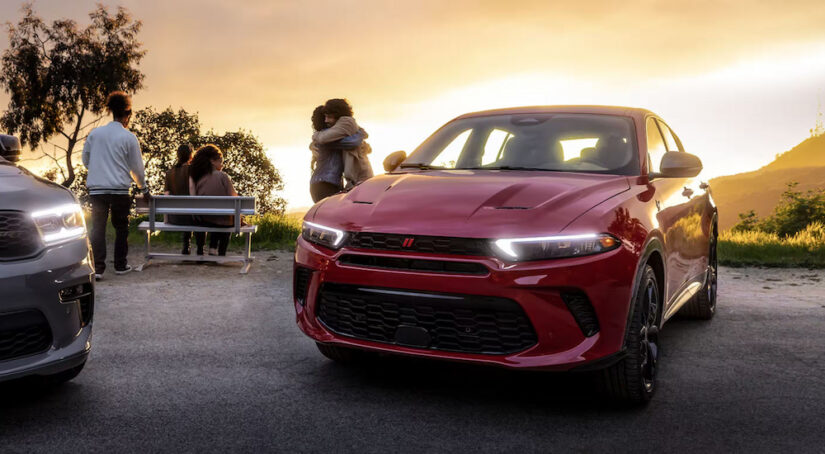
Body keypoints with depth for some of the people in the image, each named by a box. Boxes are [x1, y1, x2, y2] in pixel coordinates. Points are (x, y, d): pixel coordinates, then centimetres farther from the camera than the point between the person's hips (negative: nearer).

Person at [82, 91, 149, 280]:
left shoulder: (95, 133, 5)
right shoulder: (129, 137, -4)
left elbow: (85, 160, 13)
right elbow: (137, 167, 1)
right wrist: (143, 188, 17)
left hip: (96, 189, 2)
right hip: (119, 189, -2)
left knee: (97, 227, 4)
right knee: (121, 227, 12)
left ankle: (97, 268, -6)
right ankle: (120, 265, 19)